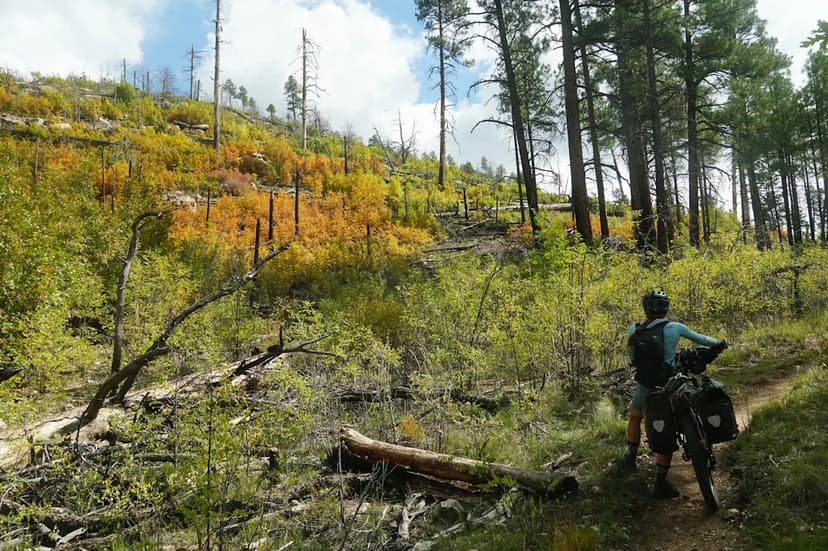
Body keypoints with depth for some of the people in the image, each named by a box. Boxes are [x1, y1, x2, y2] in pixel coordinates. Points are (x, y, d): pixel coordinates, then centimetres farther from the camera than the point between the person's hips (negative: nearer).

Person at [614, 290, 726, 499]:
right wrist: (718, 343, 25)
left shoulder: (633, 331, -4)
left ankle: (630, 459, 32)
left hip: (644, 389, 2)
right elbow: (701, 339, 6)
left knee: (634, 417, 31)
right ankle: (660, 482, 8)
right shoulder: (674, 328, -9)